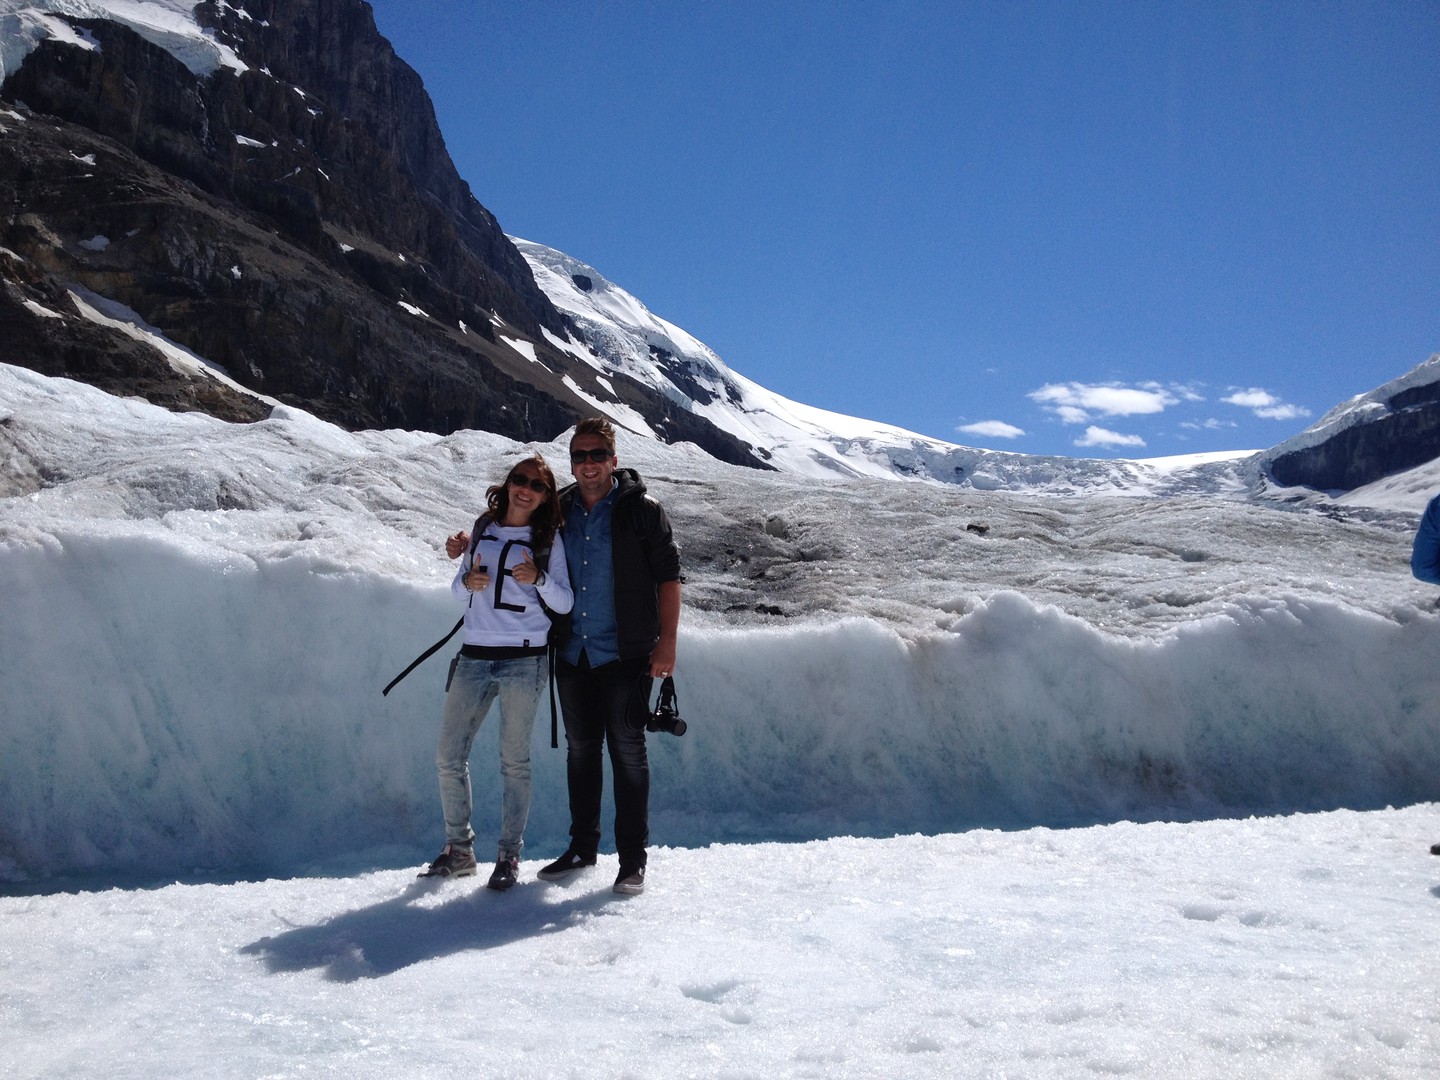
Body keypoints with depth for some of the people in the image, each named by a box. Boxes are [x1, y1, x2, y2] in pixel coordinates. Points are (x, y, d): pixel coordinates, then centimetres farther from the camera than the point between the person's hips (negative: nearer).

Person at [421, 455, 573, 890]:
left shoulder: (549, 538, 1)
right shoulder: (484, 527, 12)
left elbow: (564, 603, -1)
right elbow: (458, 590, 17)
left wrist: (538, 579, -20)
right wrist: (467, 581, -6)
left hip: (523, 659, -4)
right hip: (474, 656, 4)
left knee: (514, 761, 1)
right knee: (449, 756, 5)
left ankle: (509, 855, 13)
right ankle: (459, 849, 20)